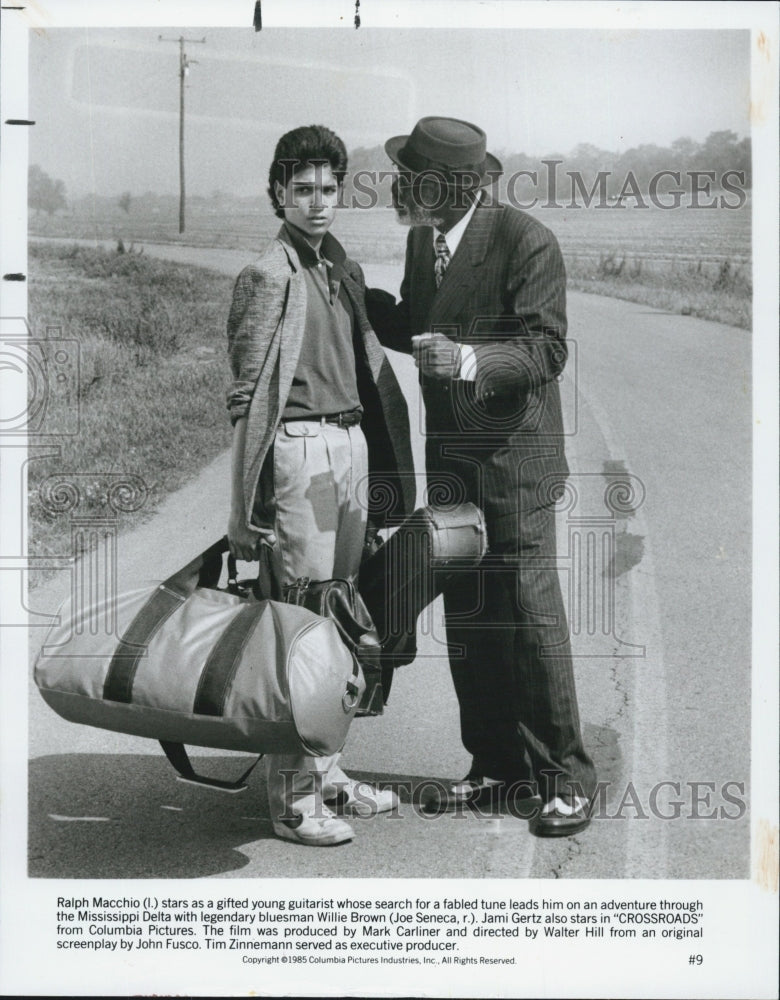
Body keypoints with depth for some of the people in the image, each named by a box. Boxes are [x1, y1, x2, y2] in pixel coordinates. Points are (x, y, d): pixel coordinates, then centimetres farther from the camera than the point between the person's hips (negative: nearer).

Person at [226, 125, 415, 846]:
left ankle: (327, 771, 26)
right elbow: (247, 395, -10)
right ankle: (294, 797, 3)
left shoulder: (346, 271, 16)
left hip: (351, 445, 8)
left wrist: (385, 469, 16)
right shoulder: (269, 275, -7)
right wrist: (250, 505, -14)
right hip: (299, 448, -8)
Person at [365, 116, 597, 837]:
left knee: (530, 618, -3)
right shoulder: (422, 239, 8)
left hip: (514, 460, -7)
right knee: (466, 623, 10)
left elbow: (547, 351, -18)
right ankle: (498, 765, 24)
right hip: (450, 461, 7)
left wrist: (470, 360, -33)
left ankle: (566, 776, 11)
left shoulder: (527, 242, -14)